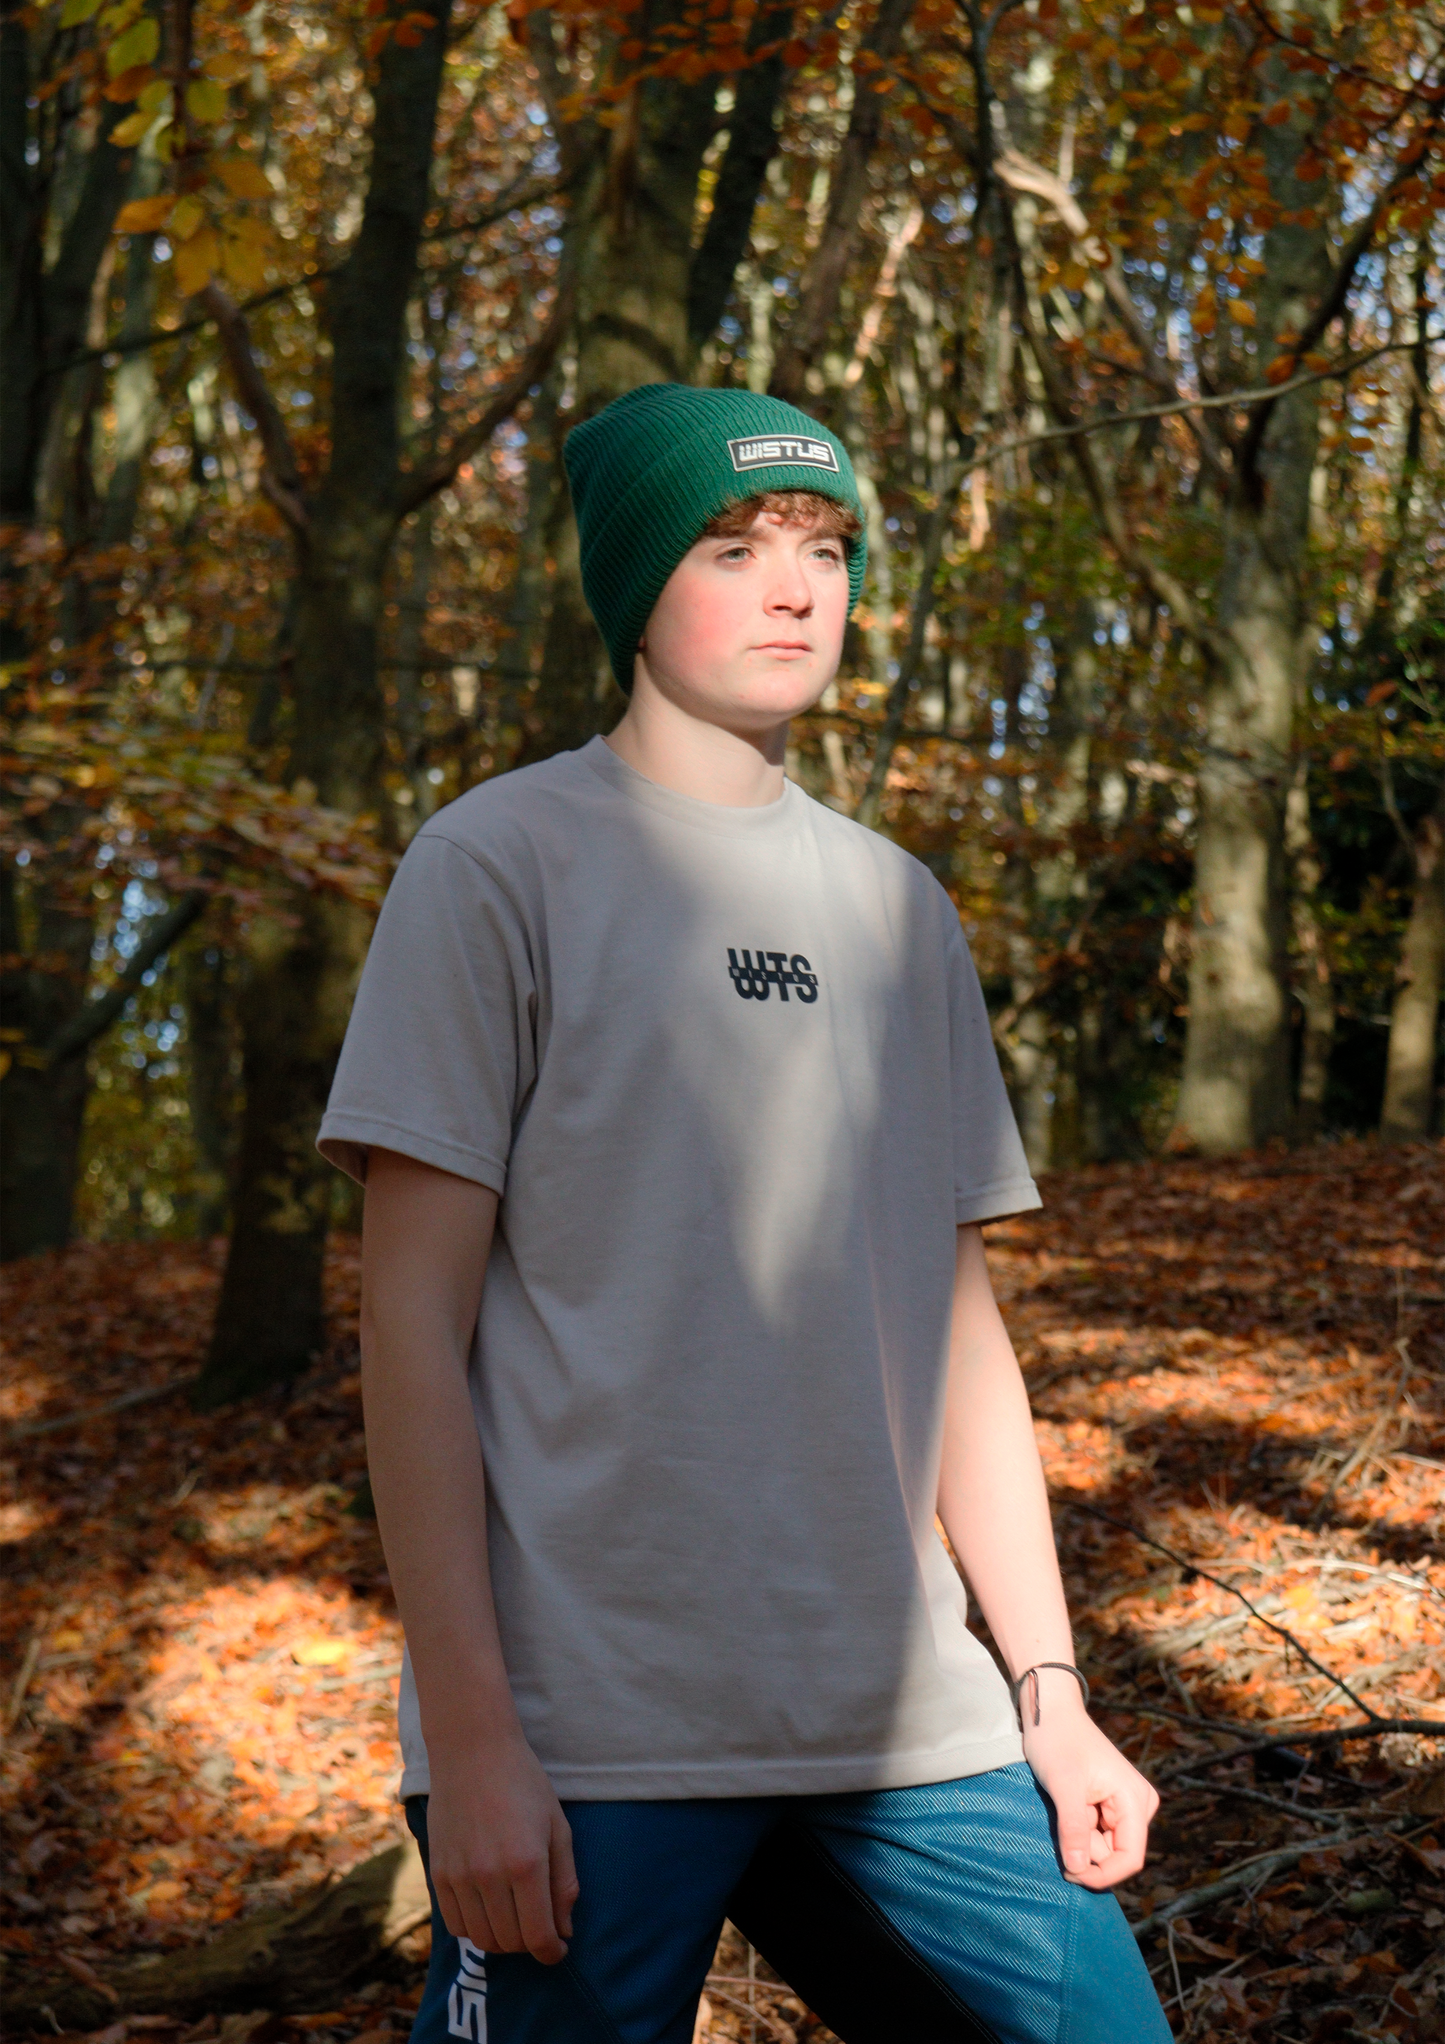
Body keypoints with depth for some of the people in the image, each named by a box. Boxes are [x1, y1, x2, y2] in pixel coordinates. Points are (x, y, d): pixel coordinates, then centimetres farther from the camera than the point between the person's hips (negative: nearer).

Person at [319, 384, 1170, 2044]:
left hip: (908, 1725, 5)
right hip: (591, 1737, -5)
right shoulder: (503, 860, -1)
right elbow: (413, 1318, -6)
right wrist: (466, 1734, -12)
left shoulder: (900, 908, 16)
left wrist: (1050, 1687, 11)